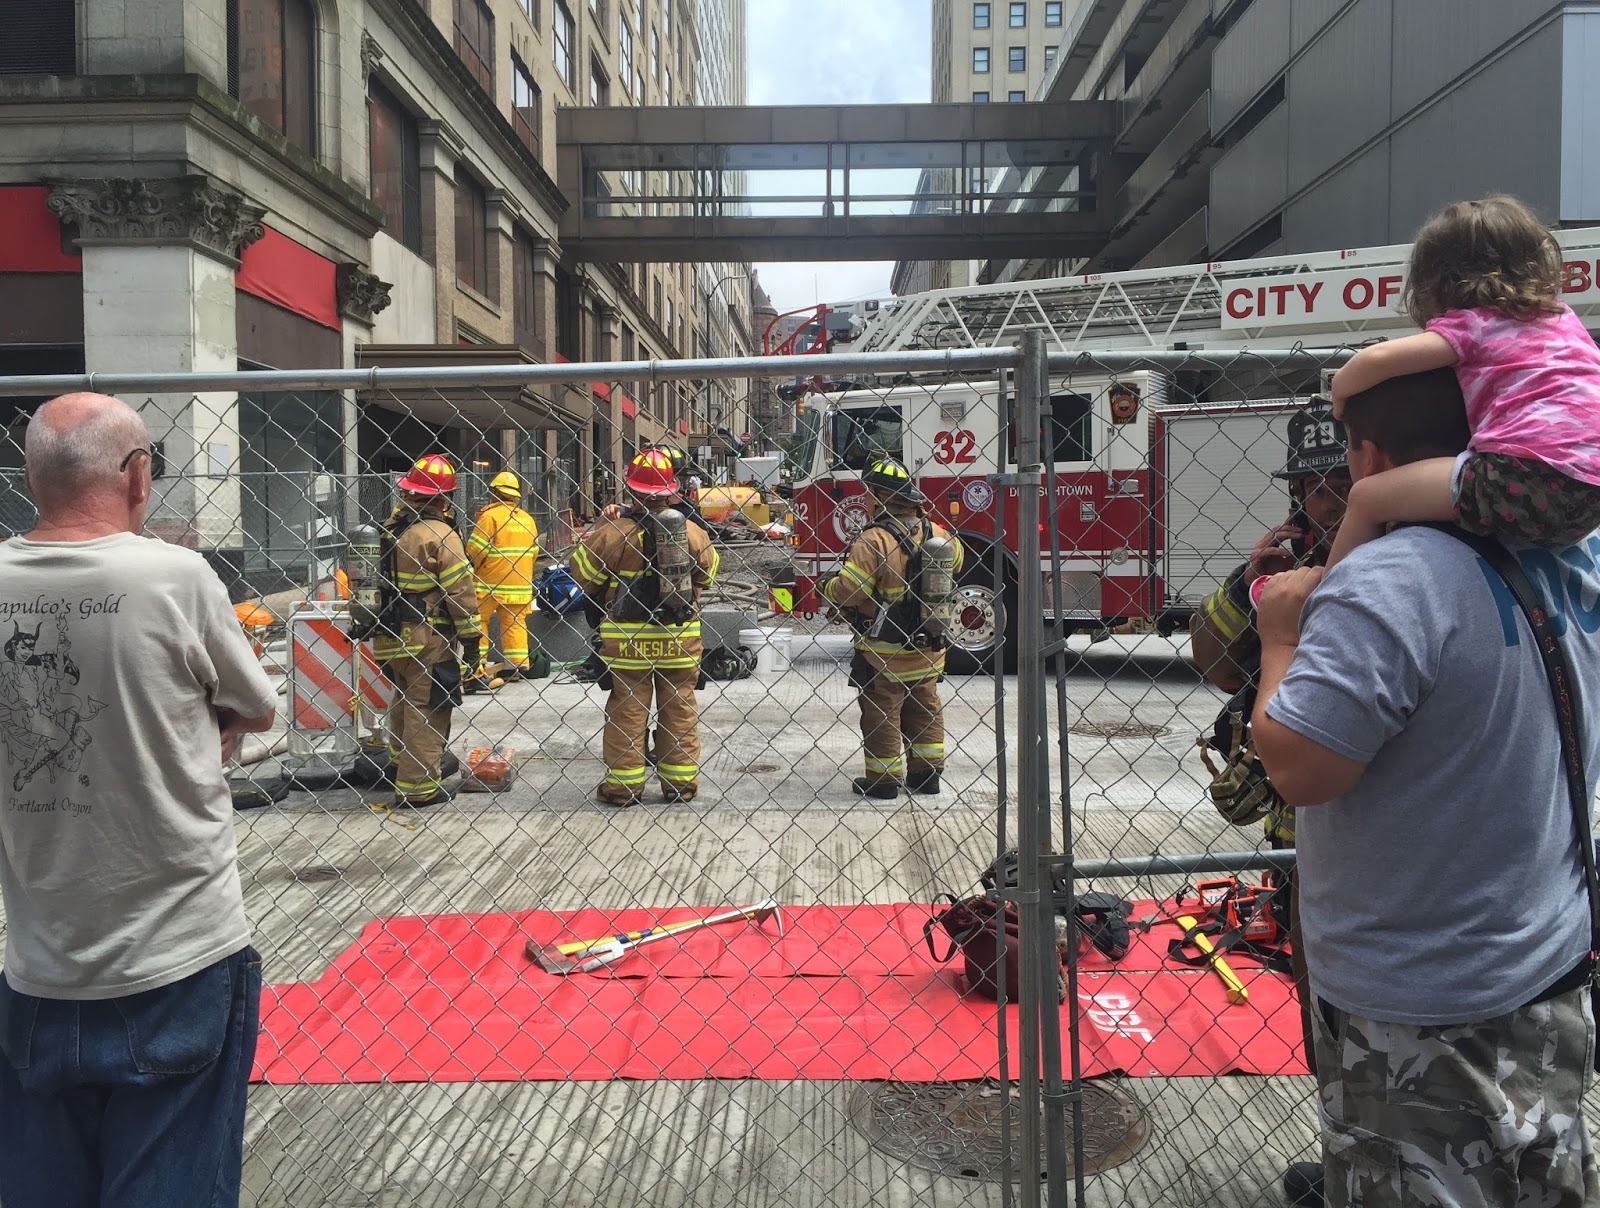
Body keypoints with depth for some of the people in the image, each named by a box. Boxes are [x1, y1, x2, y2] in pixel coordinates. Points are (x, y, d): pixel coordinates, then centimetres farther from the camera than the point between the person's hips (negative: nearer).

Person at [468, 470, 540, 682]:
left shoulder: (490, 515, -10)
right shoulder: (527, 518, 10)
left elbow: (475, 549, -13)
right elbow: (534, 552, 12)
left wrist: (471, 568, 3)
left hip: (489, 580, -5)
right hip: (520, 583, 5)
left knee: (478, 620, 4)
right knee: (514, 621, 9)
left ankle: (476, 666, 1)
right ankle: (519, 663, 2)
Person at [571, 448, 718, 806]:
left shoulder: (613, 532, -12)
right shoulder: (691, 532, -2)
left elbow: (583, 574, -5)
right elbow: (706, 575, 12)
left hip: (626, 639, -2)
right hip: (680, 638, 2)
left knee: (626, 708, 7)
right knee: (680, 707, 12)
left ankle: (623, 785, 12)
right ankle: (681, 782, 17)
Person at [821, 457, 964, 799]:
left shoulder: (874, 540, -23)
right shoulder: (936, 534, -2)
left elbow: (848, 590, -24)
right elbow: (956, 561, 18)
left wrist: (825, 586, -3)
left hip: (884, 649, -6)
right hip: (928, 649, 6)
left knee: (881, 712, 8)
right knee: (925, 708, 18)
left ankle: (882, 780, 16)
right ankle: (927, 773, 26)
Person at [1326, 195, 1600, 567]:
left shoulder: (1472, 323, 4)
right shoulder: (1561, 315, 26)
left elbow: (1377, 357, -8)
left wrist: (1339, 390, 12)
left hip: (1530, 476, -9)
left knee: (1366, 498, -4)